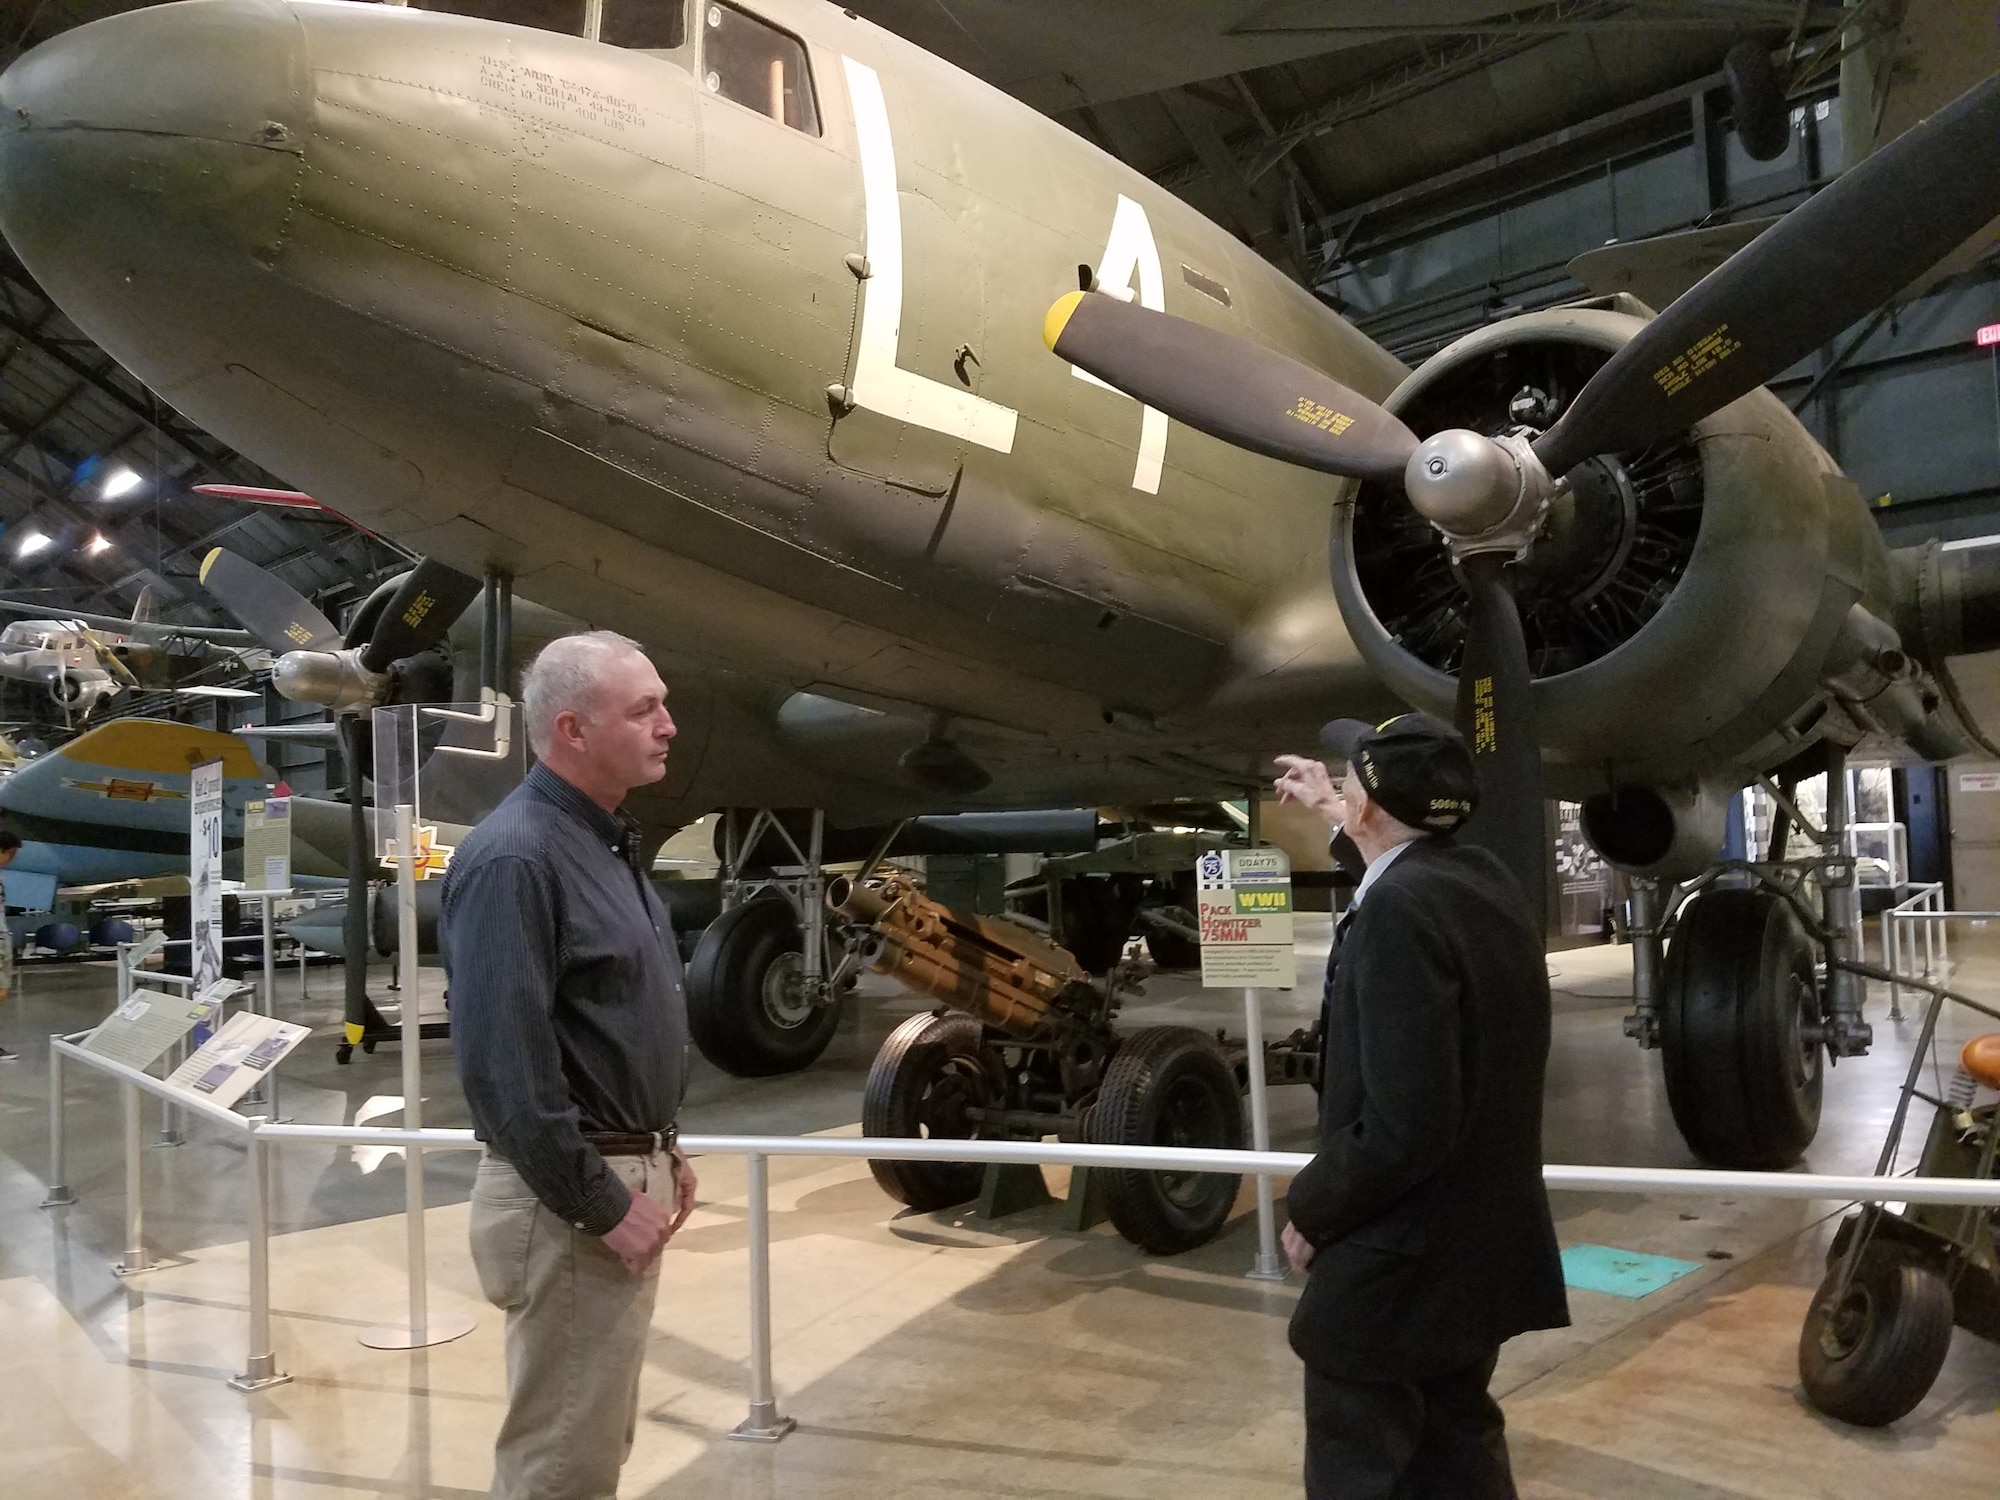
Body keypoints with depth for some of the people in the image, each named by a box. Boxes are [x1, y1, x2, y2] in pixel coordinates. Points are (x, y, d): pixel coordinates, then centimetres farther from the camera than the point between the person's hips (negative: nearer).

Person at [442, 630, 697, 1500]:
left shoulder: (605, 841, 11)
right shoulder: (515, 857, -20)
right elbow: (504, 1063, -25)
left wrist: (656, 1152, 15)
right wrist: (600, 1202, -20)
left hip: (621, 1177, 9)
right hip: (568, 1203, -9)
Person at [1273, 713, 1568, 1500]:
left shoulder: (1398, 909, -26)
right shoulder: (1482, 880, 1)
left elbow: (1405, 1125, -30)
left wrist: (1312, 1208, -15)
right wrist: (1331, 810, 37)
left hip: (1399, 1262, -9)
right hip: (1479, 1242, 9)